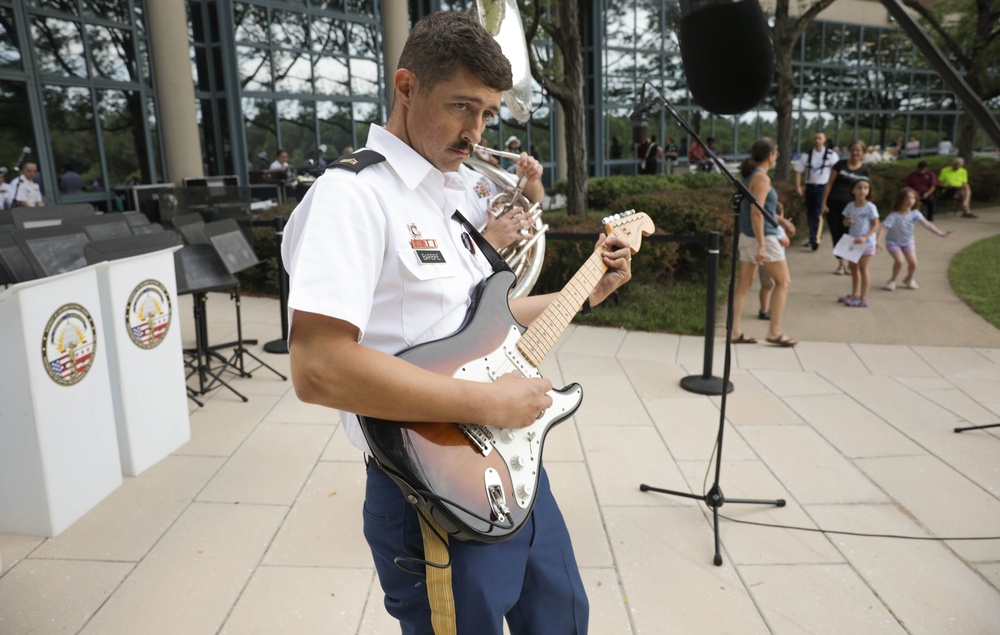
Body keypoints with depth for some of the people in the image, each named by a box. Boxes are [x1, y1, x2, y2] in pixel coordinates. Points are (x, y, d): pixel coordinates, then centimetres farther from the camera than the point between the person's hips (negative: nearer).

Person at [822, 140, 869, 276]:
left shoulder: (864, 170, 2)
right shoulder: (840, 164, 0)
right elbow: (829, 184, 1)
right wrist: (824, 203, -4)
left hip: (848, 205, -1)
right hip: (833, 203, 1)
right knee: (836, 235, 5)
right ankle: (841, 264, 17)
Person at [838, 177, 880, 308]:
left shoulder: (870, 207, -13)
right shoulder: (850, 206, 2)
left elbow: (876, 225, -13)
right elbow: (845, 221, 11)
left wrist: (865, 237, -24)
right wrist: (847, 221, -14)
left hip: (866, 242, -6)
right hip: (853, 241, 6)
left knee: (864, 268, -3)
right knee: (854, 267, 15)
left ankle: (863, 298, 0)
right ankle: (855, 294, 28)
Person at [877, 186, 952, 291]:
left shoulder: (915, 213, -14)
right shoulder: (894, 216, -25)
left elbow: (927, 224, -20)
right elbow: (884, 228, -30)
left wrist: (940, 233, -30)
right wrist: (878, 241, -44)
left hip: (908, 242, 4)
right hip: (893, 242, -4)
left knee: (913, 263, -7)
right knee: (899, 260, -23)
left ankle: (909, 279, 25)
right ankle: (892, 280, 2)